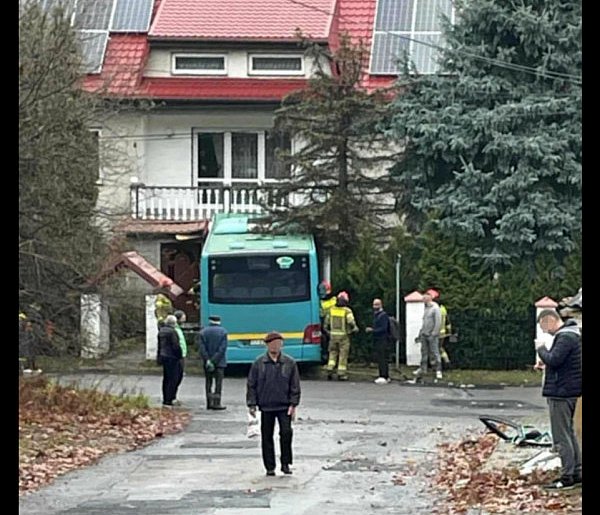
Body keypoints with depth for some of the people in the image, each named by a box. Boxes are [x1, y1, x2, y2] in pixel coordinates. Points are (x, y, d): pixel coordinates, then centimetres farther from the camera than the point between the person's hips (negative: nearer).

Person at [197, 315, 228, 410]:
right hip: (219, 362, -3)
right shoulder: (223, 332, -4)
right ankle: (216, 403, -4)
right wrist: (214, 361, -14)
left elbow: (201, 348, -7)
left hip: (207, 363, 3)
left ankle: (209, 403, 11)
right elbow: (222, 349, -13)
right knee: (218, 382, 1)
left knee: (208, 382, 11)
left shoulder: (203, 332, 2)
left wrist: (208, 360, -11)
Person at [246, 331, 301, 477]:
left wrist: (293, 404, -2)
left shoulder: (289, 363, 2)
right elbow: (251, 384, 4)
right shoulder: (259, 363, 0)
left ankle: (285, 463, 3)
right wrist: (252, 404, 0)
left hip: (284, 406, 0)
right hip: (266, 406, 0)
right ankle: (270, 467, 13)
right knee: (267, 437, 4)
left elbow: (295, 385, 5)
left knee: (286, 432, -11)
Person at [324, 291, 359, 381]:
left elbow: (327, 322, 10)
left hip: (333, 335, 3)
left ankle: (330, 370, 0)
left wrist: (328, 330, 27)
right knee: (343, 355, 4)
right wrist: (355, 328, 0)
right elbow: (351, 322, -20)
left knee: (333, 353, 14)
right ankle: (341, 374, 4)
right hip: (344, 336, -3)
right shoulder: (347, 311, -10)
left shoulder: (331, 310, 4)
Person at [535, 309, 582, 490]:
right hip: (569, 391, 11)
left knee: (561, 436, -7)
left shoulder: (565, 337, -18)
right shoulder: (571, 334, 16)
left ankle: (567, 476, -7)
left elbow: (553, 360, -26)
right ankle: (576, 473, 23)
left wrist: (541, 348, -11)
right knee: (569, 433, 17)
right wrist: (544, 350, 4)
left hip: (561, 392, -11)